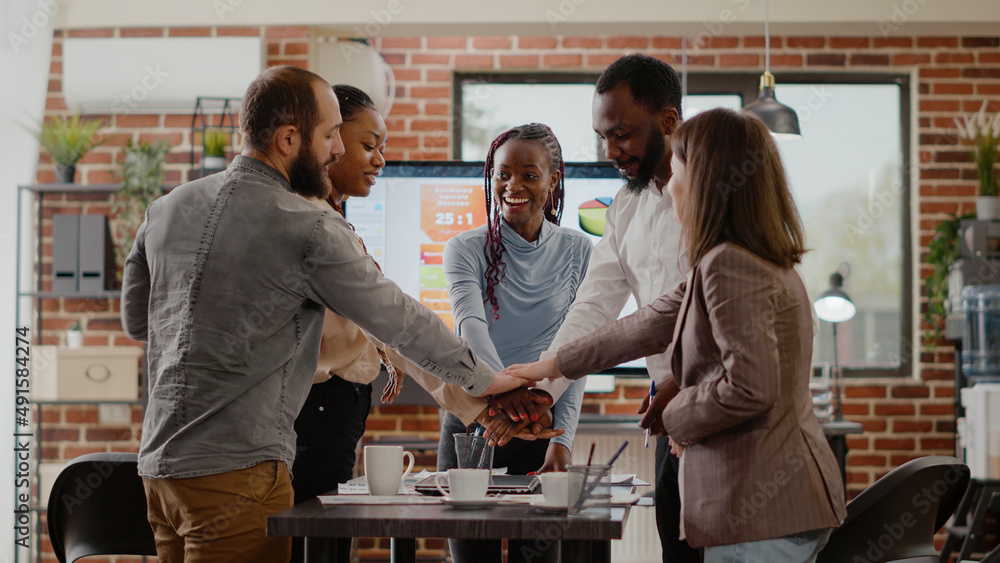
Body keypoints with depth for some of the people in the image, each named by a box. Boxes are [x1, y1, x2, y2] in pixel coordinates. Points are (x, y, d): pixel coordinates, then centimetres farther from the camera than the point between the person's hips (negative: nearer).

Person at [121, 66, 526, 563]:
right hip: (235, 468, -7)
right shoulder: (308, 229, -12)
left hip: (158, 461, 7)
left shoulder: (167, 208, 8)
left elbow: (136, 321, 20)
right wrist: (485, 380, 10)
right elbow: (397, 320, -4)